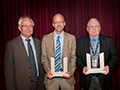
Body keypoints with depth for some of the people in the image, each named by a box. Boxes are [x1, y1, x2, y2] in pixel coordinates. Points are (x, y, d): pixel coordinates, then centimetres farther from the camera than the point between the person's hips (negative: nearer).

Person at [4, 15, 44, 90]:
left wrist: (41, 83, 7)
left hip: (38, 84, 4)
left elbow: (40, 63, 9)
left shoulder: (38, 42, 6)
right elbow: (9, 69, -8)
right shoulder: (11, 44, -9)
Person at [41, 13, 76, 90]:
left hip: (67, 77, 0)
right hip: (51, 77, 0)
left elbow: (73, 57, 0)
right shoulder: (46, 38, 2)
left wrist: (71, 72, -13)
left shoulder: (71, 38, 1)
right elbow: (44, 57, 2)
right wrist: (48, 70, -13)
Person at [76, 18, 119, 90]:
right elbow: (77, 57, 4)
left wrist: (109, 66, -15)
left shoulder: (109, 40, 2)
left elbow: (115, 56, 2)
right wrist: (83, 67, -14)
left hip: (103, 78, 0)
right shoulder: (80, 41, 3)